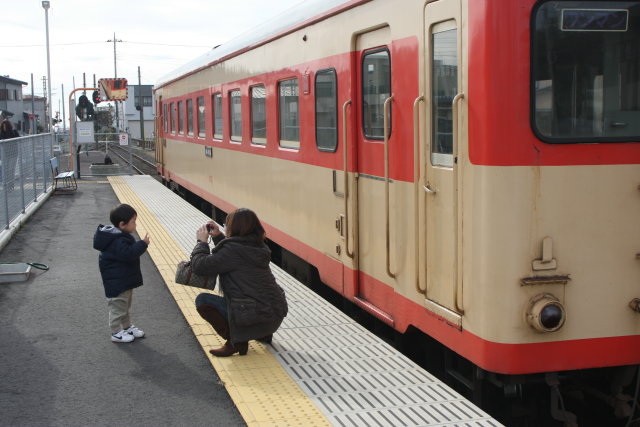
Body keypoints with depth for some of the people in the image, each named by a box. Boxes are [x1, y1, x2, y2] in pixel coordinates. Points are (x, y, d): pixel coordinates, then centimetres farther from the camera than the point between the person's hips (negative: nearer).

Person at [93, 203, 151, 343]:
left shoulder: (122, 237, 7)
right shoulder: (118, 241, -28)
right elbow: (128, 254, -36)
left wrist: (141, 245, 7)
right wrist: (142, 244, -31)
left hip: (125, 280, 11)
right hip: (117, 283, -11)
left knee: (126, 305, 23)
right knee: (118, 306, 2)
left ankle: (127, 327, 37)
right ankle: (116, 333, 13)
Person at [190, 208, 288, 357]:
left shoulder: (233, 250, -15)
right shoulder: (259, 247, 10)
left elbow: (199, 265, -13)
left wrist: (202, 241, 3)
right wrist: (218, 236, 19)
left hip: (257, 318, -9)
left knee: (202, 300, -1)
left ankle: (236, 342, -1)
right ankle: (263, 334, 25)